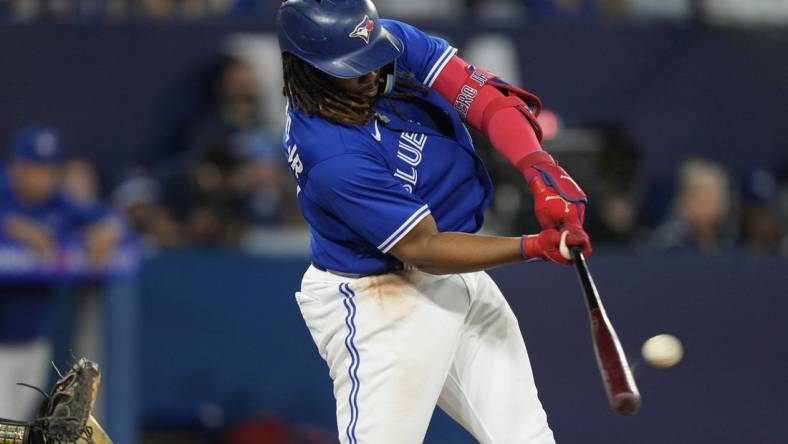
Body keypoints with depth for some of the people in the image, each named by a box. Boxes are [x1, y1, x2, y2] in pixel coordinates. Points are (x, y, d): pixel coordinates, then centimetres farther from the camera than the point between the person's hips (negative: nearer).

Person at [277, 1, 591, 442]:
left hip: (462, 285, 8)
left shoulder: (397, 44, -11)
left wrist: (541, 173, -33)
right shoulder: (333, 157, -30)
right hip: (380, 304, -8)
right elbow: (423, 249, -25)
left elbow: (488, 100, -16)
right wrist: (536, 247, -31)